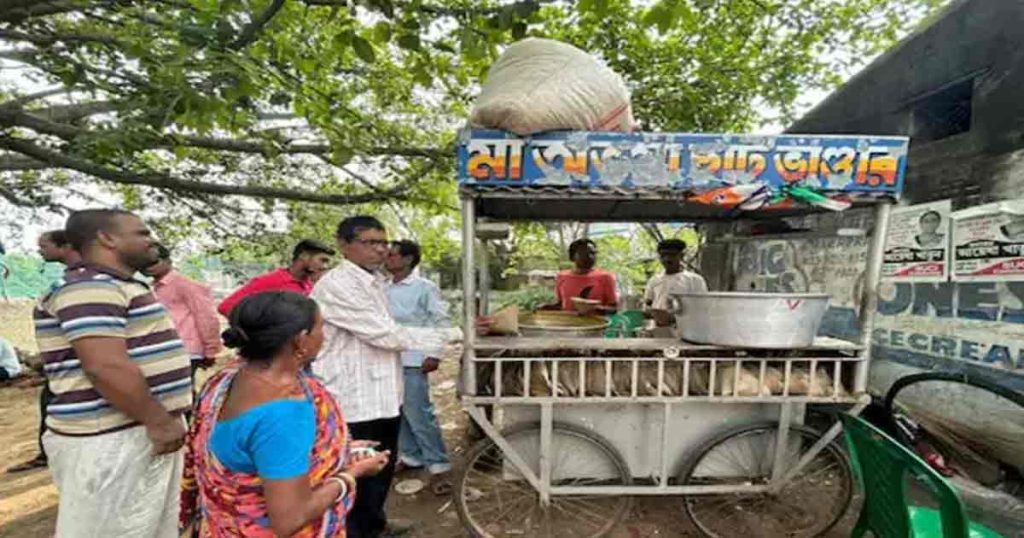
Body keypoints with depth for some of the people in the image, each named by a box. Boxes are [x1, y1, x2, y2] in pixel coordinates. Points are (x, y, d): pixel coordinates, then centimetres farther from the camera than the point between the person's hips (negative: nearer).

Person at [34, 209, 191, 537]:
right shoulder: (90, 288, -17)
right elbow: (107, 366, -26)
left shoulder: (120, 287, 16)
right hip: (113, 439, -10)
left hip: (142, 430, 10)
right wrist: (158, 421, -20)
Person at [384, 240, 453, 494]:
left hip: (412, 361, -6)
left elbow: (442, 321, -10)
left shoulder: (425, 288, -9)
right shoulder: (385, 290, 9)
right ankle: (411, 456, 33)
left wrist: (434, 355, -14)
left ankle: (438, 466, 11)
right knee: (399, 413, 16)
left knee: (419, 414, -3)